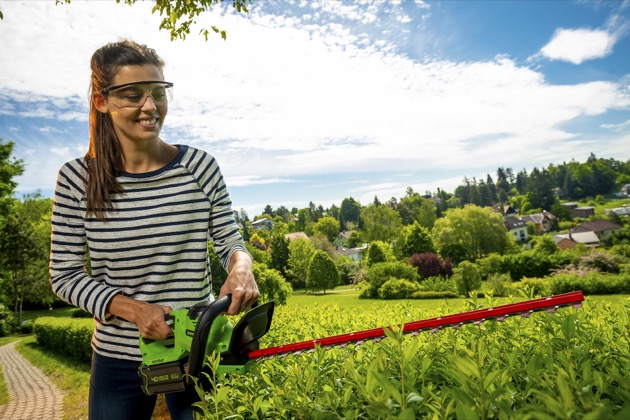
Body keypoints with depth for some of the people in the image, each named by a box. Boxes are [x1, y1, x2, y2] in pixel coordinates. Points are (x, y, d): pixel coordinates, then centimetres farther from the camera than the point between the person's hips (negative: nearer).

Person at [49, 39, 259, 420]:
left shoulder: (201, 167, -9)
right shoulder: (77, 179, -7)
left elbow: (231, 243, -2)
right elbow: (65, 276, -4)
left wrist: (241, 266, -25)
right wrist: (134, 309, -18)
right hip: (118, 358, 1)